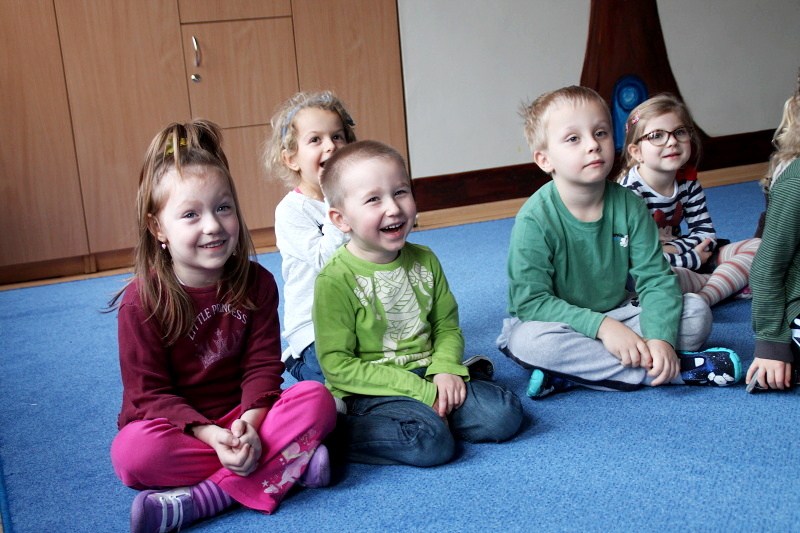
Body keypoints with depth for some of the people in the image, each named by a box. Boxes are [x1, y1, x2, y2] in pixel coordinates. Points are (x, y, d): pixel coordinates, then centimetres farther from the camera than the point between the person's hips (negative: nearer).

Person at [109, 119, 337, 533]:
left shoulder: (256, 282, -3)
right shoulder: (142, 300, -12)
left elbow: (263, 365, -6)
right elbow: (148, 393, -13)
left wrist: (250, 422, -27)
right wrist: (210, 434, -28)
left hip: (242, 418, 3)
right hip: (180, 427, -2)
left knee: (316, 399, -23)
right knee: (133, 452, -35)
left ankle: (198, 500, -29)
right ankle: (288, 462, -26)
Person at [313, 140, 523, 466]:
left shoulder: (425, 261, 6)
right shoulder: (336, 280, -14)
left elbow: (447, 326, 13)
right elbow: (337, 366, -15)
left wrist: (446, 369, -11)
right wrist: (419, 391, -18)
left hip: (427, 376, 6)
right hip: (368, 392, -5)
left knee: (505, 414, -12)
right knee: (430, 441, -30)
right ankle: (343, 436, -9)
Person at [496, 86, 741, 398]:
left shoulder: (629, 205, -8)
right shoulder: (535, 219, -20)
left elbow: (655, 278, -10)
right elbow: (531, 301, -22)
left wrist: (661, 337, -28)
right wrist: (601, 326, -30)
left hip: (618, 313, 4)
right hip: (560, 323, -4)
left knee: (696, 312, -13)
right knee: (528, 341, -36)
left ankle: (569, 375, -24)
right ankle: (680, 369, -28)